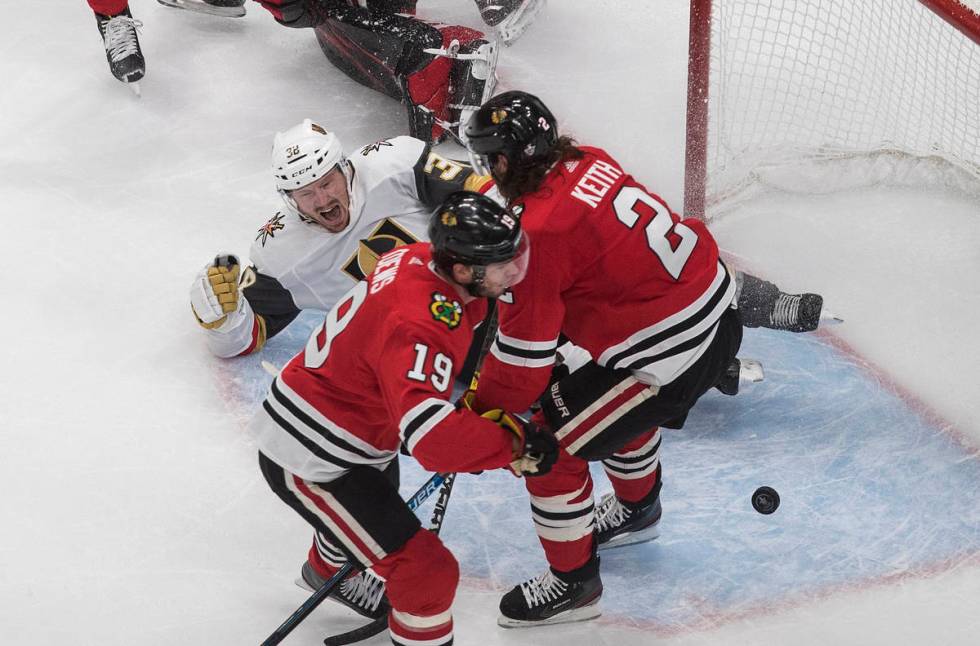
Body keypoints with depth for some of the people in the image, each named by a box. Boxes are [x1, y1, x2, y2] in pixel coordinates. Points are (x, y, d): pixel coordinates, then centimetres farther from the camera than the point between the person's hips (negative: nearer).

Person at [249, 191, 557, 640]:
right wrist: (514, 443, -34)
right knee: (427, 572, -12)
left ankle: (328, 570, 71)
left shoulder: (420, 257, -9)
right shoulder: (419, 325, -36)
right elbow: (432, 438, -47)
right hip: (310, 462, -10)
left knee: (378, 504, 41)